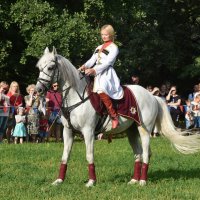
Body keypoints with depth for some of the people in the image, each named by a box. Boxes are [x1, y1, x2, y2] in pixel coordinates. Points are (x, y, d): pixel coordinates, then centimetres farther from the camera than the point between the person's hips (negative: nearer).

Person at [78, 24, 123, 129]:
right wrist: (85, 66, -9)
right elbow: (92, 60, 13)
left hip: (107, 74, -9)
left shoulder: (113, 48, -1)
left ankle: (114, 117, -29)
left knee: (101, 91, -32)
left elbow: (107, 63, -13)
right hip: (97, 74, 9)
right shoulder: (99, 48, 23)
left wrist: (94, 70, -24)